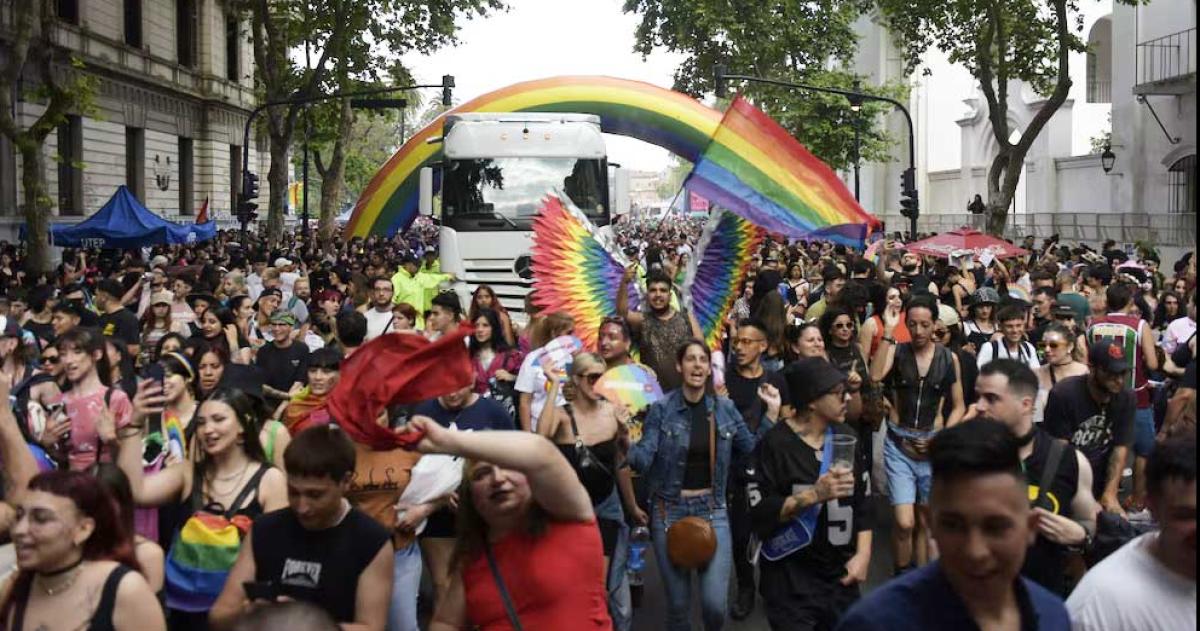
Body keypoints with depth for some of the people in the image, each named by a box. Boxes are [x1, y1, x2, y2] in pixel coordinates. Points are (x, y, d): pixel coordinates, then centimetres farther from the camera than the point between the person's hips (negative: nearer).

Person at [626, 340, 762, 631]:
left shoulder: (725, 408, 2)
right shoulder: (661, 408, -6)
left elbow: (754, 450, 7)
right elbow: (644, 459, -14)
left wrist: (772, 414, 1)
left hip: (712, 510, 1)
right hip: (670, 510, -1)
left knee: (715, 604, -8)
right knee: (678, 604, 7)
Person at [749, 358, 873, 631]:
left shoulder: (846, 436, 4)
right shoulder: (775, 443, -14)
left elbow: (862, 501, 8)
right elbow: (760, 513, -18)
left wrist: (863, 554, -1)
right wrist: (814, 495, -26)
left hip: (840, 574, 5)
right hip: (791, 580, -5)